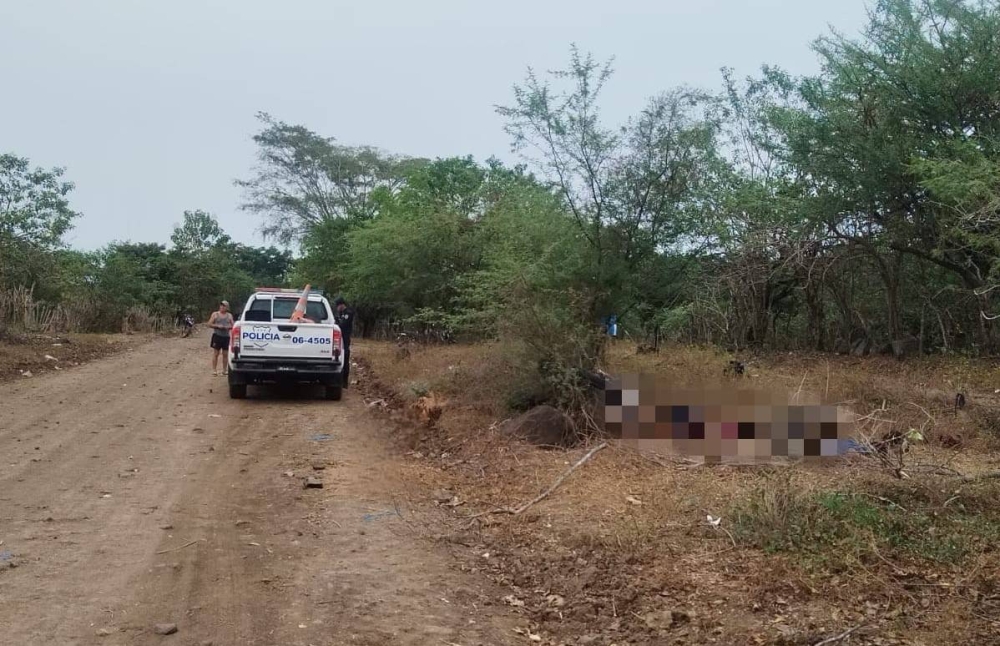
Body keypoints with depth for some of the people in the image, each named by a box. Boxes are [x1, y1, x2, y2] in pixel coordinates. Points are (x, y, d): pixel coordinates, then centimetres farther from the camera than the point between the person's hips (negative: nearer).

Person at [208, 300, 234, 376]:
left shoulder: (229, 316, 12)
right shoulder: (215, 314, 5)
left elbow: (232, 326, 10)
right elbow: (209, 324, 0)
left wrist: (228, 327, -10)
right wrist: (217, 326, -13)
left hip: (226, 336, 3)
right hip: (217, 335, -2)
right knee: (215, 353, -4)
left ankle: (225, 370, 10)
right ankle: (214, 370, -3)